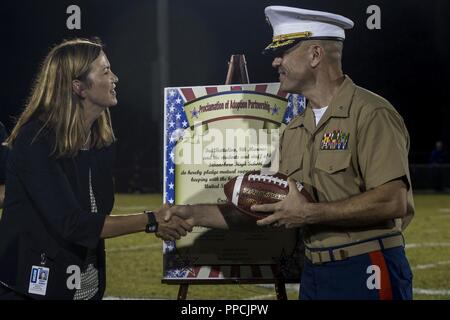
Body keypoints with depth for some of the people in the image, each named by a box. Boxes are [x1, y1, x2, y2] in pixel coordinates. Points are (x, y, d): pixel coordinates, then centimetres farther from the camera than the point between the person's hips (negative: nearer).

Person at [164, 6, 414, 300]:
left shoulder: (371, 114, -11)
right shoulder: (294, 131, 13)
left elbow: (392, 201, -21)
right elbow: (271, 208, 15)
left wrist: (309, 213, -20)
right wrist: (195, 214, 7)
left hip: (366, 273, -7)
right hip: (314, 273, 7)